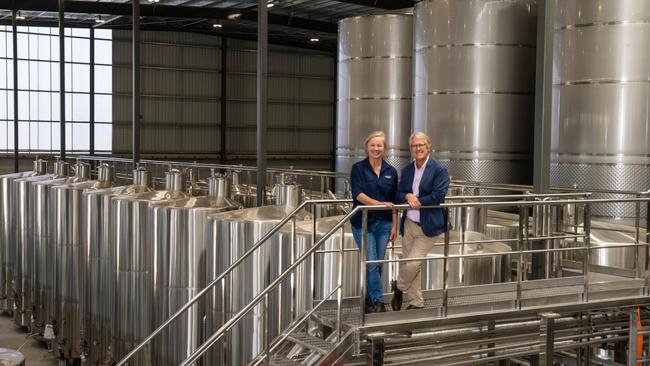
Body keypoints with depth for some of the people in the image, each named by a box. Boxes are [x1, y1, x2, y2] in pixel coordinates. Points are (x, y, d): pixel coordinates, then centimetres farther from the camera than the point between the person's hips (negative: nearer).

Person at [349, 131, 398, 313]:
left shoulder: (391, 171, 7)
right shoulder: (358, 168, -3)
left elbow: (393, 201, 10)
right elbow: (359, 194, -14)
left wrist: (394, 225, 6)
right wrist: (379, 203, -28)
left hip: (383, 224, 4)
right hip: (363, 223, -4)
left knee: (378, 264, 8)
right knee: (371, 263, -9)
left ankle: (369, 299, 20)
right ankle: (378, 301, -1)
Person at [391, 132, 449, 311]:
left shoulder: (439, 170, -7)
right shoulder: (406, 170, 10)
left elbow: (438, 196, -16)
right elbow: (398, 194, 8)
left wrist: (416, 200, -12)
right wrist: (408, 196, -14)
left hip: (428, 226, -5)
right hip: (409, 224, 6)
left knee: (412, 264, -10)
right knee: (409, 264, 9)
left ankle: (398, 286, 20)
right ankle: (416, 303, 24)